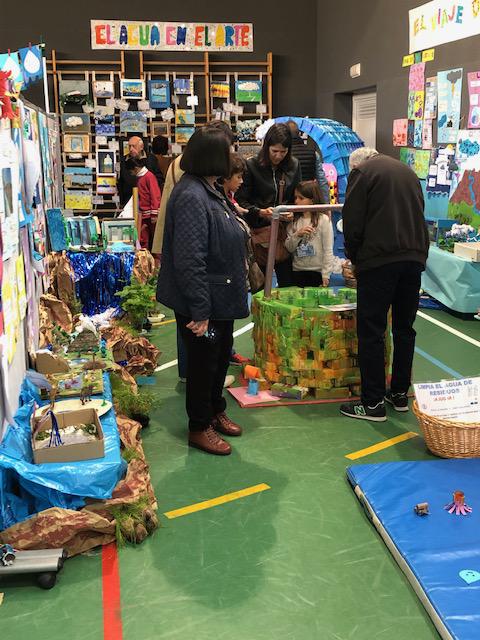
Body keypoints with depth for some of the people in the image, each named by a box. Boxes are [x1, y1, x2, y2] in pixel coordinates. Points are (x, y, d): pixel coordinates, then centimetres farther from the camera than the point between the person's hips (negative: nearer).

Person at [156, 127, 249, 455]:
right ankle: (200, 427, 24)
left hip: (222, 299, 10)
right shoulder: (191, 197, -25)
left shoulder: (209, 192, 8)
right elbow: (189, 261, -29)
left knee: (221, 356, 22)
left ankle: (215, 410, 41)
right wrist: (200, 310, -28)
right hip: (202, 305, -10)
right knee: (203, 362, 6)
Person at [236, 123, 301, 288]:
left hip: (284, 230, 3)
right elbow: (240, 200, -4)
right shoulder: (251, 166, -5)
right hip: (259, 230, -3)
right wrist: (260, 212, -20)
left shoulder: (293, 166, 6)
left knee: (288, 283, 3)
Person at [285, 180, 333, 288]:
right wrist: (297, 234, -15)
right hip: (298, 271, 4)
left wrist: (325, 275, -11)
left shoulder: (323, 220, -8)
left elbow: (328, 250, -8)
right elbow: (289, 247, 3)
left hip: (317, 272, -4)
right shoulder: (294, 221, 6)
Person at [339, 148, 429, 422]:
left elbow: (352, 223, -4)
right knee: (405, 328, 14)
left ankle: (373, 403, -2)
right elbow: (418, 214, 22)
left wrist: (354, 258, 11)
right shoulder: (408, 171, 22)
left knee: (372, 331, -3)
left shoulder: (362, 172, 2)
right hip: (415, 257, 7)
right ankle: (400, 394, 22)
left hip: (379, 258, -6)